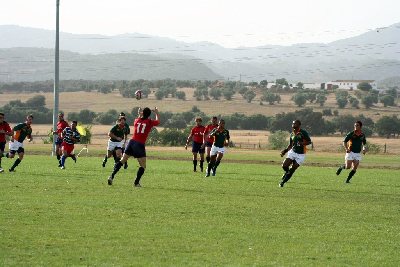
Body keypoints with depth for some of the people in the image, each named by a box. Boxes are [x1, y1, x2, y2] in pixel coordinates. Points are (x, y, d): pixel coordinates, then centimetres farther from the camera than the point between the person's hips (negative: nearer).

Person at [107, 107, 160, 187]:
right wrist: (157, 113, 38)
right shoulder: (150, 122, 0)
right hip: (140, 144, -4)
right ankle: (136, 182, -2)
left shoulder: (137, 121, 9)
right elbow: (158, 121, 22)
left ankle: (112, 176, -3)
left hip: (132, 141, 4)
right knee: (143, 166, 6)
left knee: (122, 160, 9)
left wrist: (139, 115, 46)